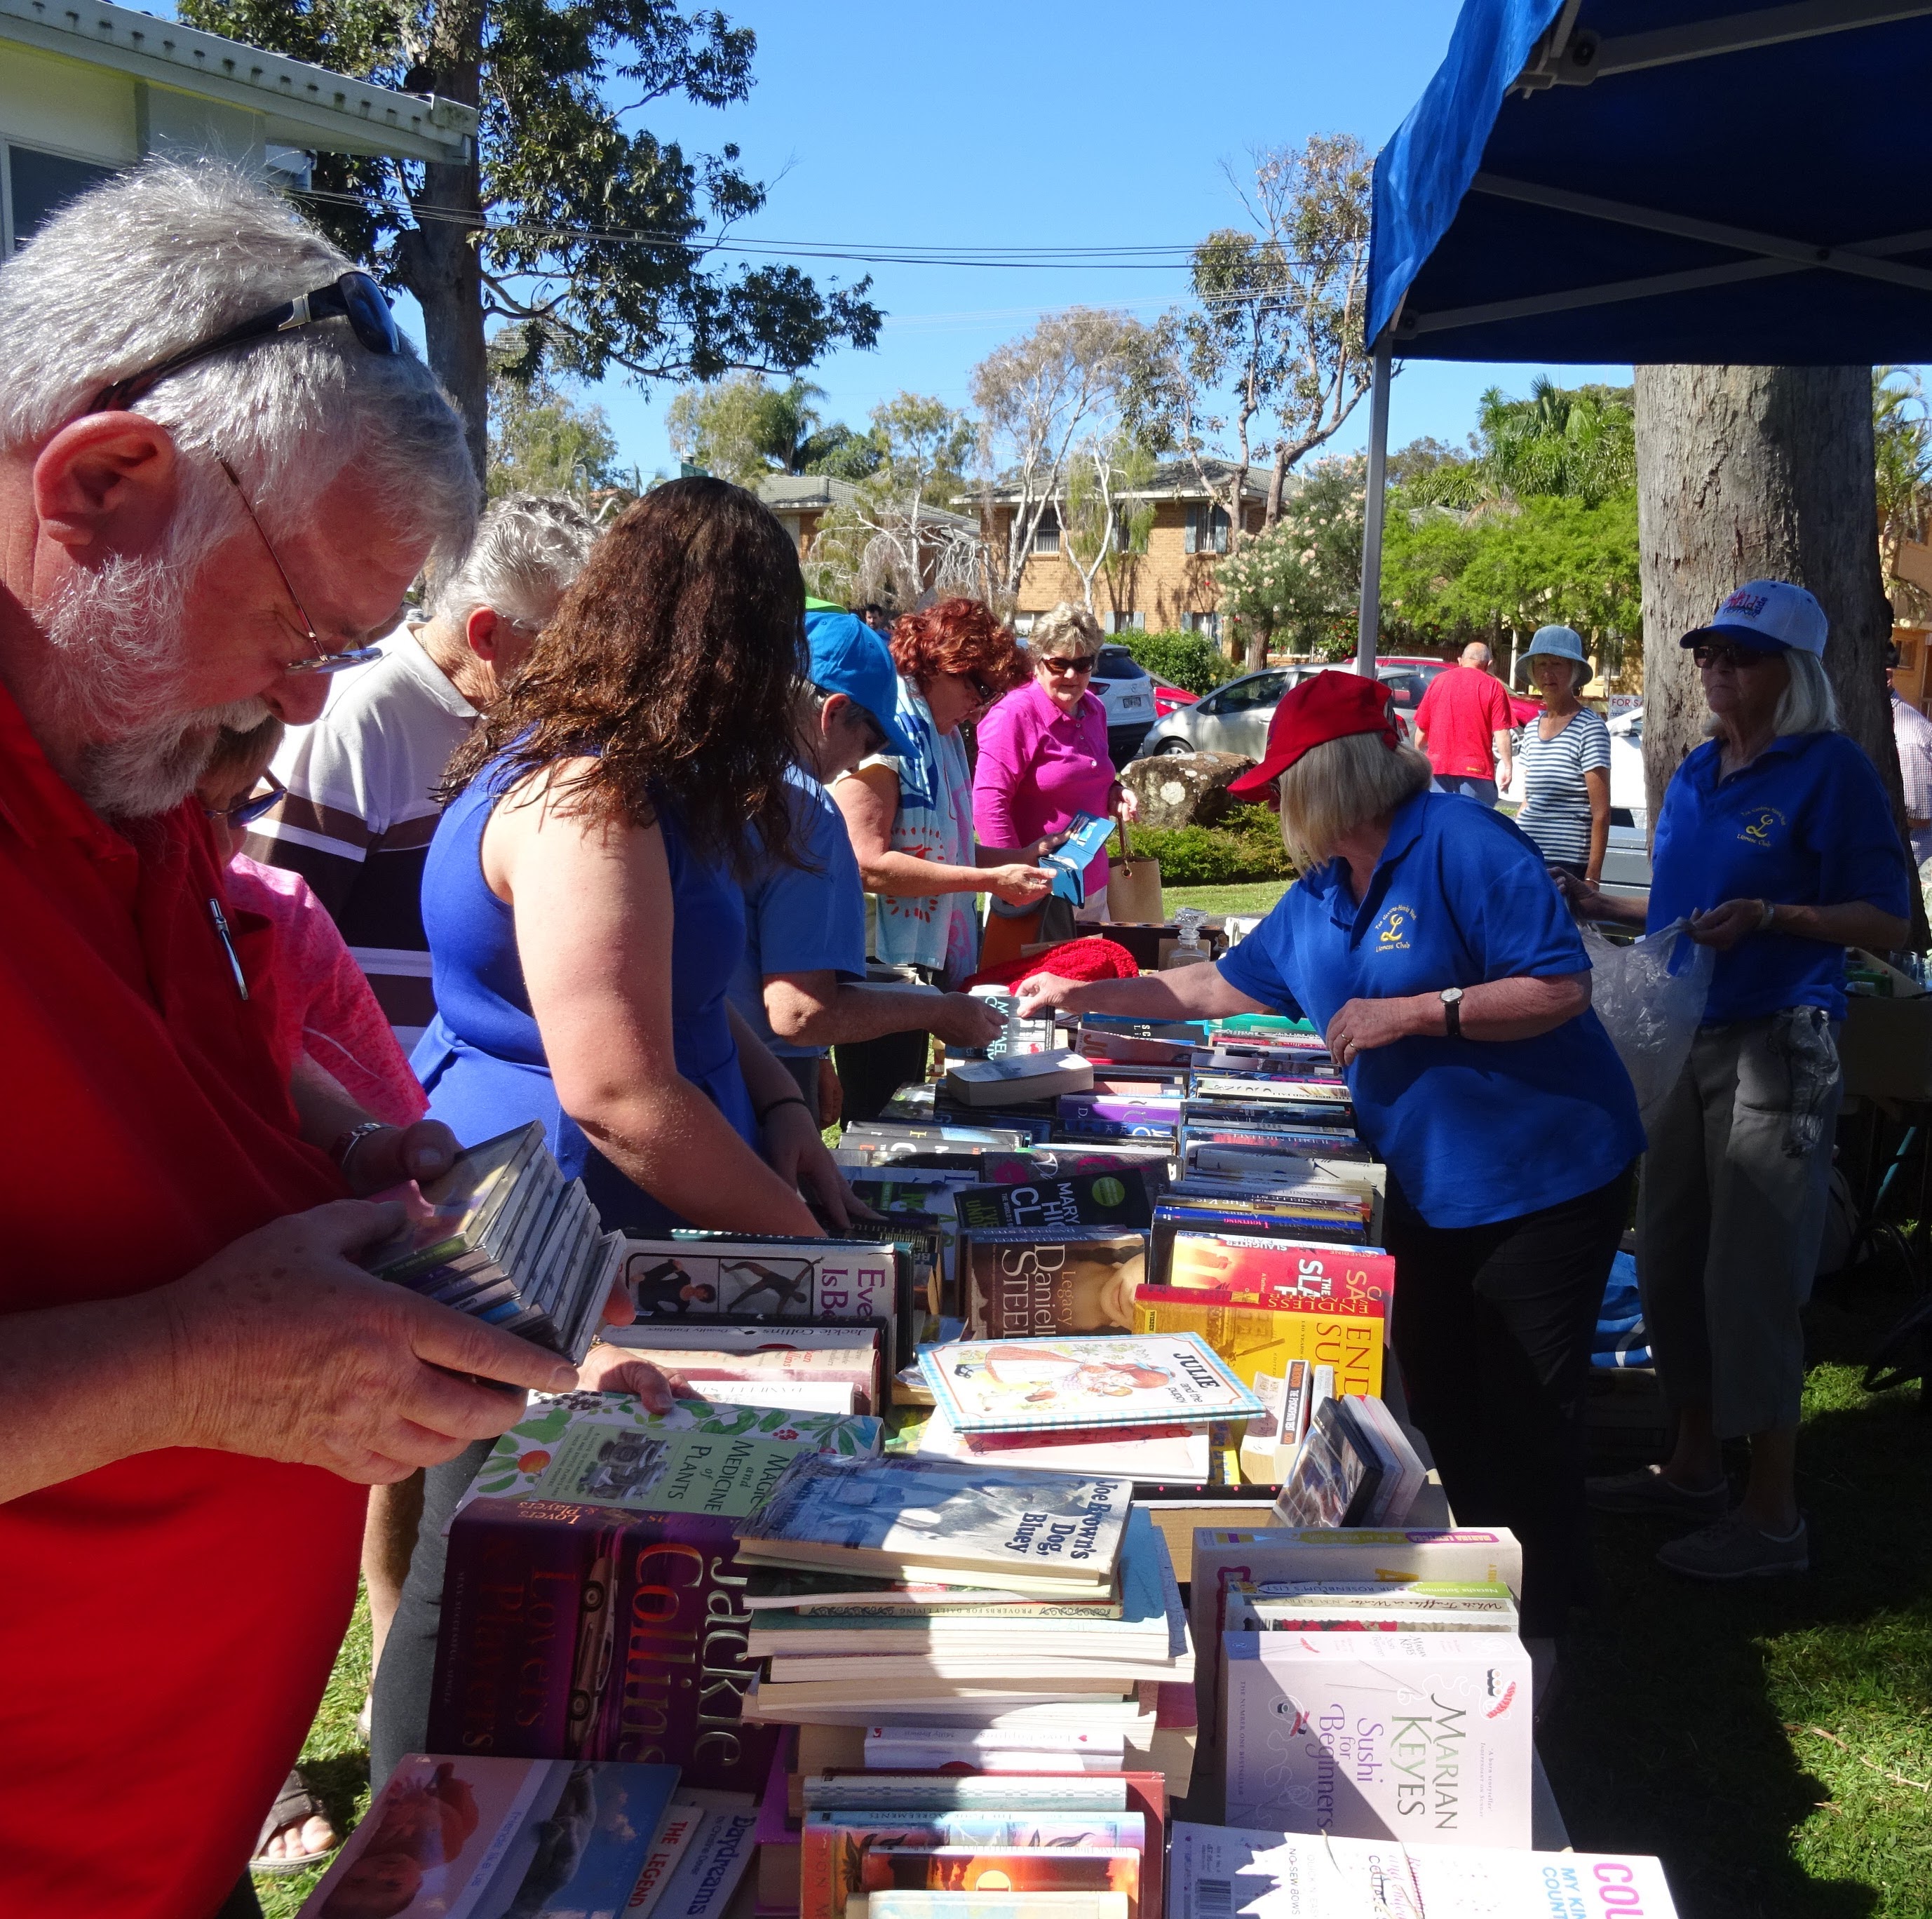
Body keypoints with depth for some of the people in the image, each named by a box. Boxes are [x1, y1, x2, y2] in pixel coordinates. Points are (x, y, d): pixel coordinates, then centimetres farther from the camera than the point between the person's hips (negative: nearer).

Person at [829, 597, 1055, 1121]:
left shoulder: (940, 735, 15)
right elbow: (868, 864, -25)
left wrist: (1022, 858, 10)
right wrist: (990, 880, -21)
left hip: (924, 960, 10)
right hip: (882, 965, -10)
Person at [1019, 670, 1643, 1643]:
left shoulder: (1462, 845, -17)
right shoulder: (1320, 894, 10)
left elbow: (1561, 986, -22)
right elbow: (1226, 984, 21)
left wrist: (1415, 1011, -25)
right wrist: (1083, 994, 23)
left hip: (1540, 1179, -8)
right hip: (1427, 1187, 8)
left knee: (1526, 1416, 2)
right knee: (1439, 1402, 14)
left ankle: (1537, 1629, 19)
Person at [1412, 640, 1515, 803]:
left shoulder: (1438, 681, 9)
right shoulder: (1493, 687, -3)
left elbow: (1422, 729, 12)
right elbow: (1501, 733, -10)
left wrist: (1420, 754, 26)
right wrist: (1507, 767, -5)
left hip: (1438, 766, 3)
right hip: (1475, 770, -3)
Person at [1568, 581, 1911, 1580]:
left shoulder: (1831, 770, -10)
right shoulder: (1695, 776, 12)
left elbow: (1886, 922, -13)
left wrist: (1768, 916, -25)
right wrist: (1602, 905, 8)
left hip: (1775, 1049, -8)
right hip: (1685, 1040, 8)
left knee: (1752, 1278, -5)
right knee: (1670, 1262, 14)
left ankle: (1773, 1515, 7)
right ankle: (1694, 1468, 30)